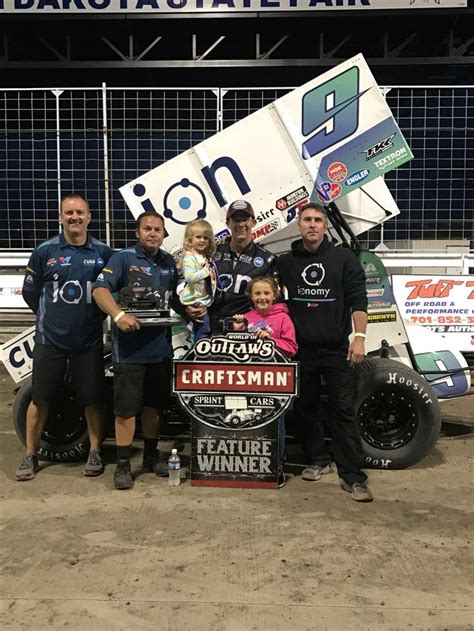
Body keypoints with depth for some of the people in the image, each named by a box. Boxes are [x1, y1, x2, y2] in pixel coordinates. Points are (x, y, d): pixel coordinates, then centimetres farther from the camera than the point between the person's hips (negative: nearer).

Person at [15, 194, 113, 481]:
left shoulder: (104, 252, 0)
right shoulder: (44, 251, -1)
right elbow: (30, 291, 8)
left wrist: (95, 316, 4)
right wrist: (50, 316, 10)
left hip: (90, 341, 0)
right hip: (50, 339, 0)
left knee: (94, 399, 7)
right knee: (40, 399, 9)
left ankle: (95, 452, 23)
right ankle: (31, 455, 25)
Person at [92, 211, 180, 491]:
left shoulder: (170, 262, 13)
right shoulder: (123, 258, -4)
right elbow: (100, 290, -14)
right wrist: (119, 315, -29)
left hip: (161, 345, 5)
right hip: (129, 347, -5)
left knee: (154, 404, 16)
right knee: (127, 407, 0)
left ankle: (151, 455, 31)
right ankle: (123, 464, 11)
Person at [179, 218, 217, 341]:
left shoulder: (206, 257, 11)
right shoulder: (190, 257, -16)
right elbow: (189, 277, -30)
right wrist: (206, 271, -26)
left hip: (204, 299, 9)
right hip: (195, 300, -9)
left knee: (198, 327, 19)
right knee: (204, 328, -7)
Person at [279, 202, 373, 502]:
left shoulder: (344, 258, 3)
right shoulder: (286, 262, 10)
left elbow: (358, 300, -1)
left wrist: (359, 337, -11)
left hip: (337, 350, -3)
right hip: (300, 349, 3)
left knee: (344, 410, -2)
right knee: (306, 407, 11)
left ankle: (353, 475, 3)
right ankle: (318, 460, 29)